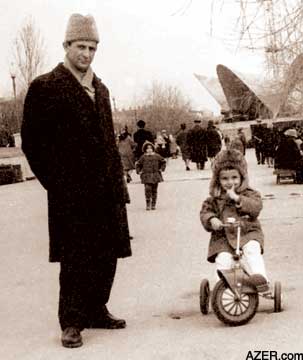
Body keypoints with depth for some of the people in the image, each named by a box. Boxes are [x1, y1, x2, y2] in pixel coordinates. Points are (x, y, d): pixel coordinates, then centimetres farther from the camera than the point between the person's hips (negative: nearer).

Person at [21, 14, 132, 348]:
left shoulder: (100, 89, 16)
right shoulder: (44, 87, -4)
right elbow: (32, 141, -5)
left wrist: (118, 181, 10)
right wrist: (56, 182, -6)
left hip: (107, 191, 7)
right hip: (71, 195, -6)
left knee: (107, 255, 11)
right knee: (75, 259, 0)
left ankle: (97, 311, 26)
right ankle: (71, 323, 12)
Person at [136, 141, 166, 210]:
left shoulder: (156, 156, 5)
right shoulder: (143, 157, 3)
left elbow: (163, 162, 16)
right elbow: (138, 164, 14)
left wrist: (161, 169, 7)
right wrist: (139, 172, 3)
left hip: (155, 176, 1)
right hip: (146, 176, -1)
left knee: (154, 190, 5)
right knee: (147, 189, -12)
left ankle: (153, 205, 14)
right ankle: (148, 205, -5)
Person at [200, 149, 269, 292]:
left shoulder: (249, 194, 5)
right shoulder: (215, 198, 11)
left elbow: (256, 207, -13)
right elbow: (205, 212, 7)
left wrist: (237, 198, -21)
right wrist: (212, 219, -16)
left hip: (248, 233, -1)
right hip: (223, 236, 1)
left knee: (252, 249, -33)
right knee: (223, 258, -23)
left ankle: (259, 276, -36)